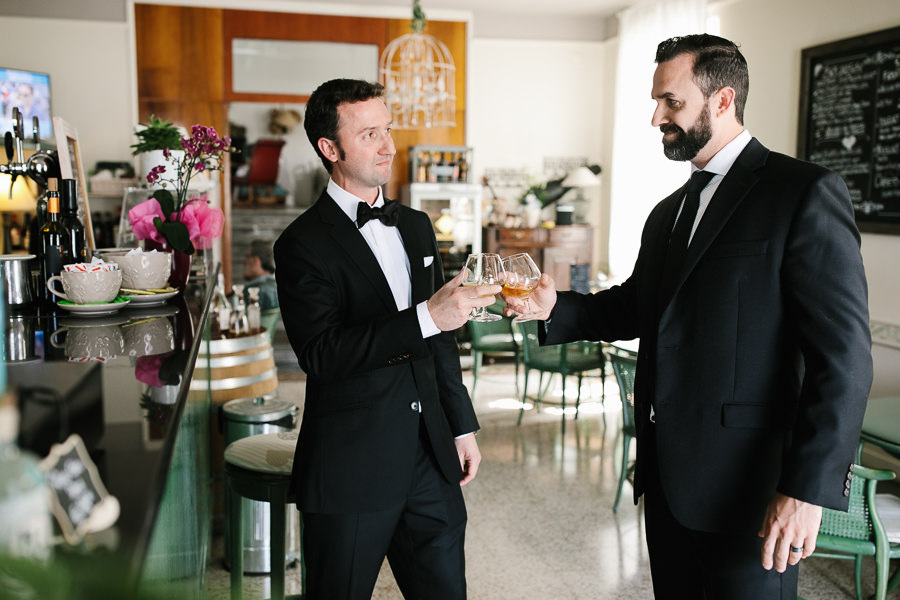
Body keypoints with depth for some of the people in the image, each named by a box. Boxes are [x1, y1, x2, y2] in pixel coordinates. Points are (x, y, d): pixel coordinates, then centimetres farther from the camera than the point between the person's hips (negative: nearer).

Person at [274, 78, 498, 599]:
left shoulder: (416, 226, 12)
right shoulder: (305, 244, -10)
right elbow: (320, 353, -23)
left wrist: (462, 425, 16)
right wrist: (425, 318, -29)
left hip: (431, 457, 6)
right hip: (352, 471, -6)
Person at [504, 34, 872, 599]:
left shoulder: (805, 193, -11)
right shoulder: (667, 212, 15)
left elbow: (843, 354, -16)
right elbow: (634, 307, 21)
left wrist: (808, 488, -20)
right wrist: (556, 307, 2)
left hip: (744, 486, -7)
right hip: (667, 478, 8)